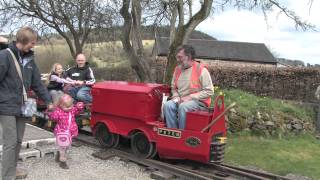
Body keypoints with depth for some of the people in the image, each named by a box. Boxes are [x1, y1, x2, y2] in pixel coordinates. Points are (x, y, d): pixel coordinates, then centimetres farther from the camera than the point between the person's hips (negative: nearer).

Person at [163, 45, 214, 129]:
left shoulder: (201, 69, -9)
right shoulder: (177, 69, 10)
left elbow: (209, 91, -12)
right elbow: (174, 88, 22)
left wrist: (190, 97, -16)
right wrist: (176, 97, -1)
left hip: (198, 101, -5)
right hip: (181, 101, 6)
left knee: (183, 107, -35)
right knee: (168, 105, -23)